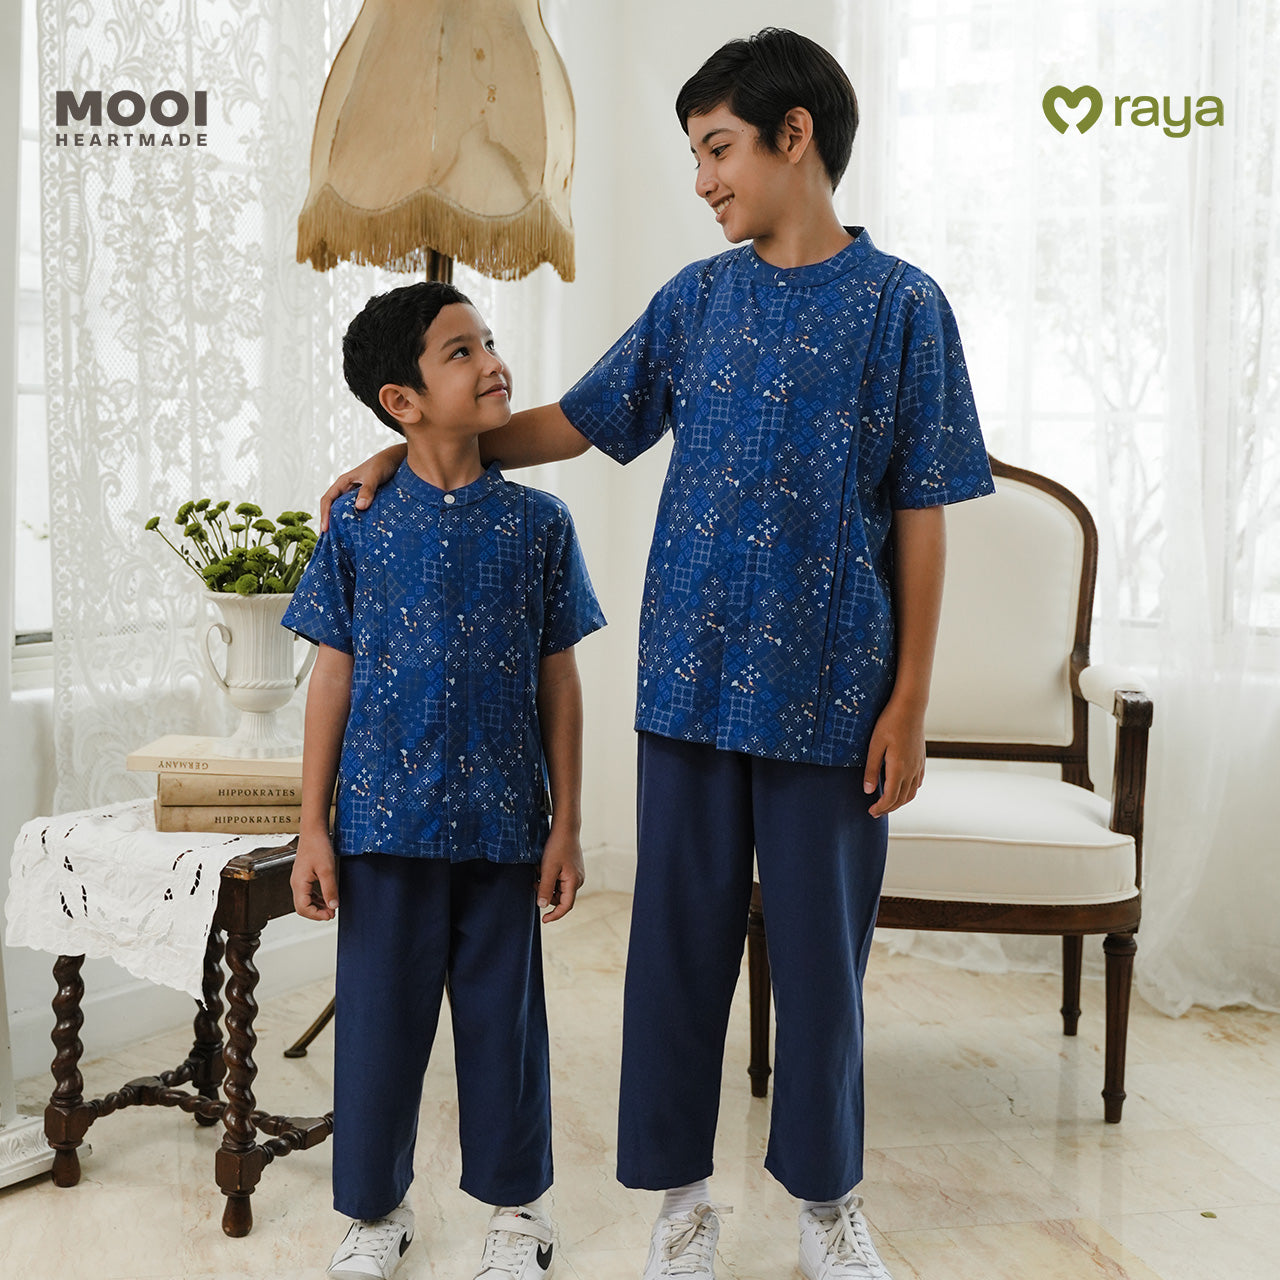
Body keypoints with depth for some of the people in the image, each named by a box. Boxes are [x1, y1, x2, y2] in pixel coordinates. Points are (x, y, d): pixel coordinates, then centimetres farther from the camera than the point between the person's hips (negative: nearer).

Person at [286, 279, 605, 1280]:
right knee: (379, 1012, 11)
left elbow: (559, 681, 3)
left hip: (504, 821, 1)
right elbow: (333, 679, 1)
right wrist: (312, 830, -1)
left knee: (504, 1012, 11)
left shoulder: (537, 522, 0)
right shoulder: (359, 524, -2)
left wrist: (566, 824, 1)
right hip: (385, 819, 0)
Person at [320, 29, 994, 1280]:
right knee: (680, 932, 9)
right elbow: (574, 423, 15)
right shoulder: (696, 298, 8)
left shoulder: (902, 306, -2)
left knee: (823, 942, 8)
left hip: (831, 692, -3)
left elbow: (919, 514, -3)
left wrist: (908, 702, -6)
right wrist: (410, 451, 9)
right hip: (693, 675, 3)